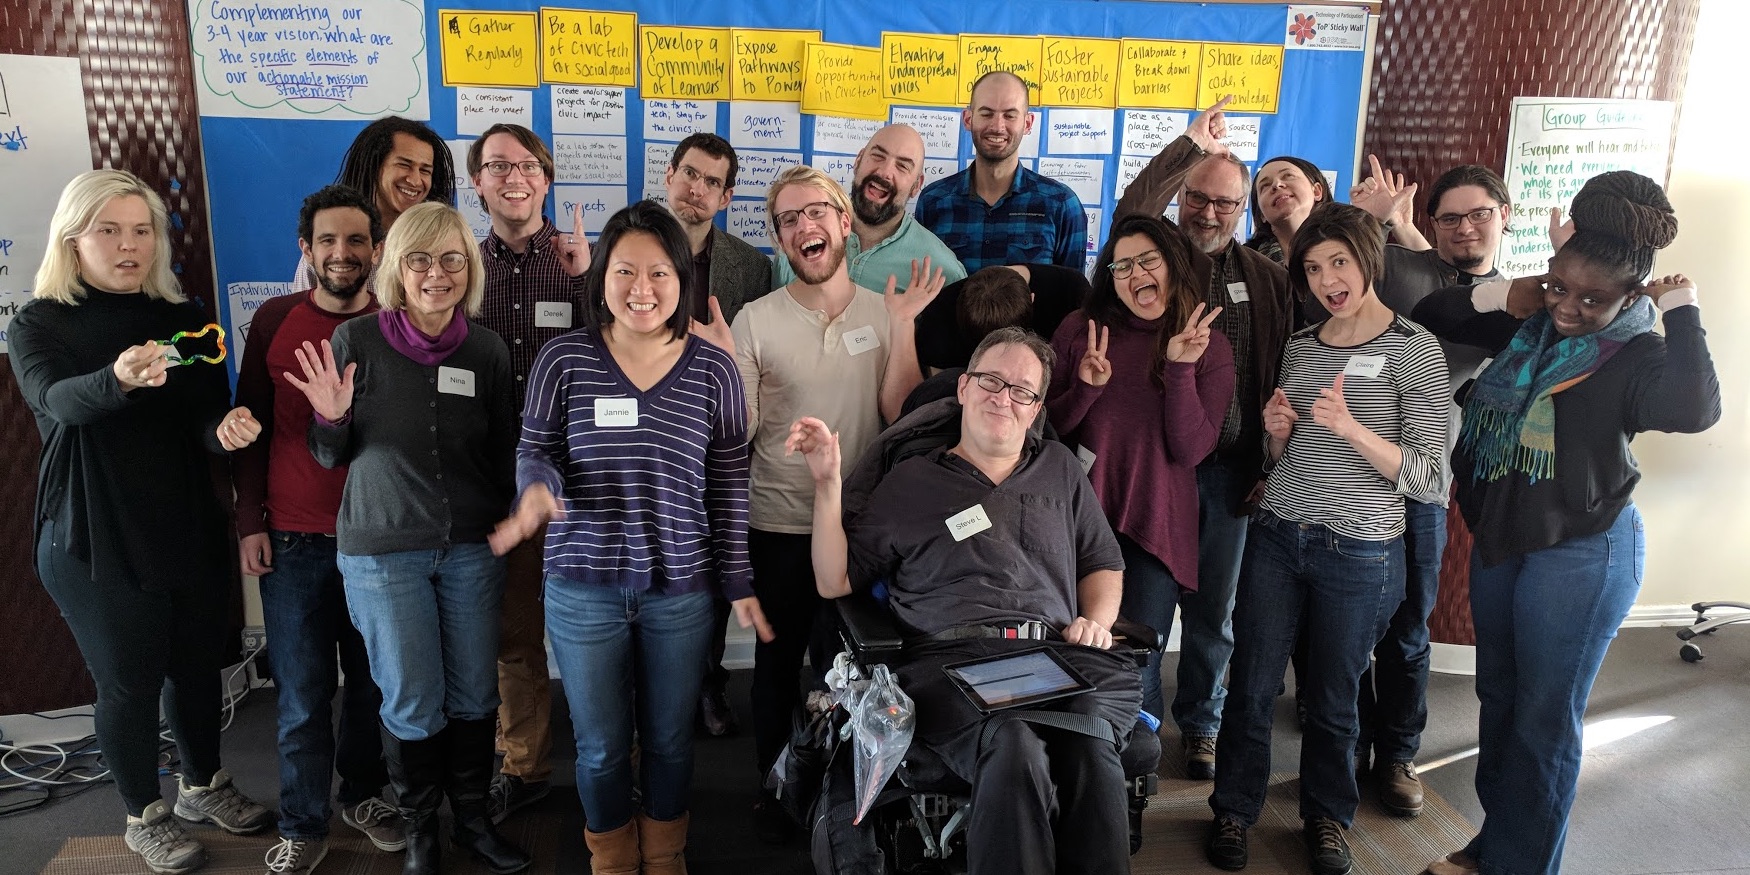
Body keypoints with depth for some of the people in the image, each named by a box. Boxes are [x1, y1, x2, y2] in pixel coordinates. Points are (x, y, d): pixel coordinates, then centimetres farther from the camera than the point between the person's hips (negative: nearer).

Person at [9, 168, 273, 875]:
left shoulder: (184, 321, 5)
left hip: (190, 528, 4)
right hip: (94, 541, -3)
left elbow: (206, 419, -1)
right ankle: (145, 816, 28)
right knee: (130, 679, 7)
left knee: (199, 663, 14)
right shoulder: (39, 325, -6)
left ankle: (203, 785, 37)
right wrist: (120, 378, -49)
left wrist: (227, 430, -26)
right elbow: (60, 399, -27)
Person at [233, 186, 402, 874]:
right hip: (292, 543, 0)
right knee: (302, 697, 7)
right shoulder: (275, 320, 0)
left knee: (372, 683, 12)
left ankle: (364, 794, 34)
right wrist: (249, 521, 0)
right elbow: (251, 425, 5)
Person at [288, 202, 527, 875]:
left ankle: (474, 817, 32)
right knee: (411, 702, 7)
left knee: (474, 694, 11)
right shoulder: (355, 341, -7)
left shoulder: (488, 351, -2)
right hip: (382, 548, -2)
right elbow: (329, 456, 1)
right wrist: (332, 418, -19)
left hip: (472, 547, 2)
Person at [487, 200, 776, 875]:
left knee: (670, 739, 18)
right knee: (601, 745, 15)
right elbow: (535, 448, 3)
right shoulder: (564, 359, -6)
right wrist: (539, 487, -21)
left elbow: (728, 484, 1)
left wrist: (737, 581, 1)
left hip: (681, 589, 1)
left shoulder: (714, 370, -4)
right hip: (583, 586, 0)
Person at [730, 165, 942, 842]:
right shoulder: (756, 321, -7)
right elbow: (738, 435, -8)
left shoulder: (885, 311, -1)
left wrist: (905, 326, -16)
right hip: (781, 524, -1)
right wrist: (723, 364, -23)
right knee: (779, 657, 13)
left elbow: (899, 413, -10)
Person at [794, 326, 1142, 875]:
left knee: (1091, 749, -33)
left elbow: (1104, 564, 30)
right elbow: (835, 581, 15)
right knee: (1013, 749, -37)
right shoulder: (909, 483, 18)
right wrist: (827, 484, 5)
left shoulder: (1060, 469, 27)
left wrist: (1095, 620, 9)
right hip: (951, 659, -2)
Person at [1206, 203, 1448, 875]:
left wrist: (1349, 427, -24)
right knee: (1250, 688, 9)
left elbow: (1429, 480, -12)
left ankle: (1326, 816, 36)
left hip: (1360, 554, -3)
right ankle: (1234, 809, 29)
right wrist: (1278, 431, -4)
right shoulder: (1301, 346, 8)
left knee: (1332, 700, 12)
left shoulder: (1414, 349, -7)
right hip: (1278, 536, 4)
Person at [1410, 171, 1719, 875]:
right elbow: (1428, 318, 11)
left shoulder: (1637, 356, -14)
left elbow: (1694, 410, -35)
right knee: (1498, 698, 18)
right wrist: (1496, 294, -3)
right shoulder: (1528, 328, 2)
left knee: (1544, 718, 4)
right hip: (1500, 539, 7)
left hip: (1582, 553, -7)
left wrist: (1682, 312, -24)